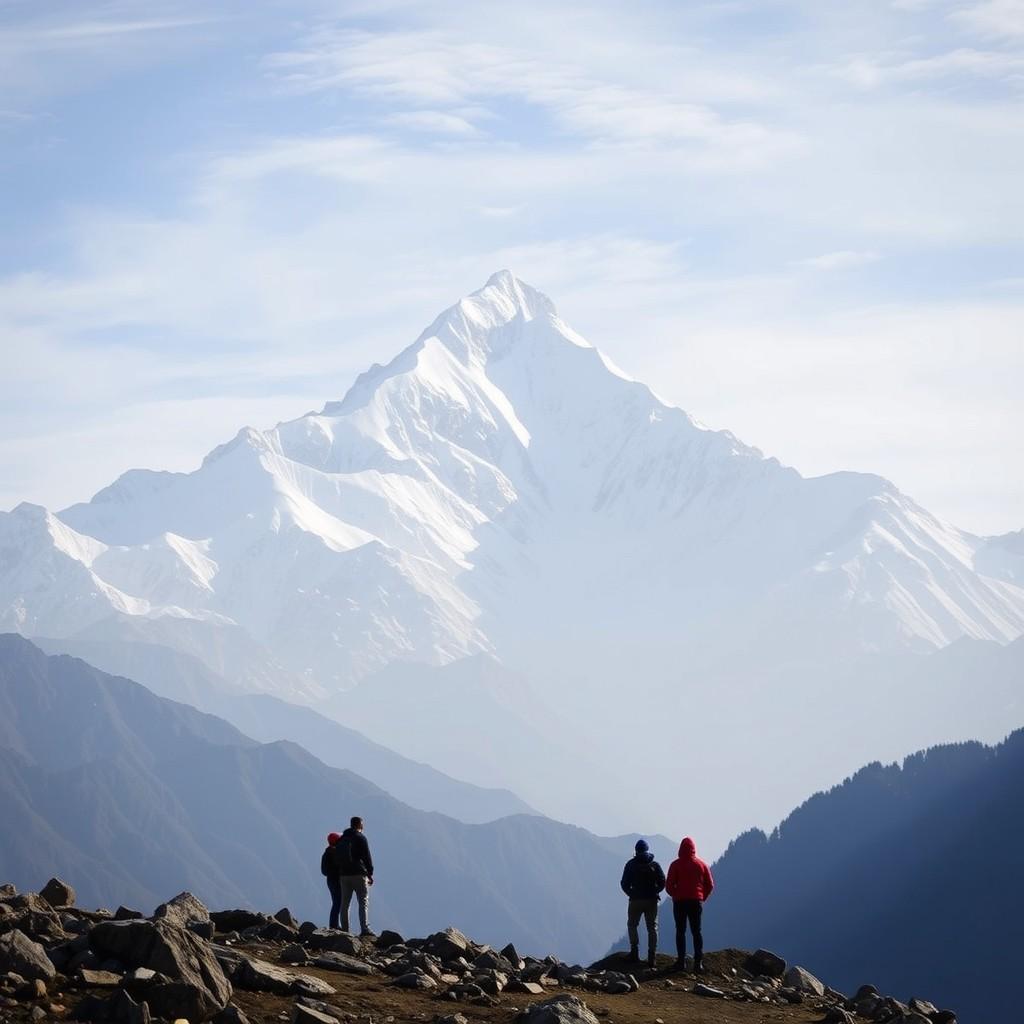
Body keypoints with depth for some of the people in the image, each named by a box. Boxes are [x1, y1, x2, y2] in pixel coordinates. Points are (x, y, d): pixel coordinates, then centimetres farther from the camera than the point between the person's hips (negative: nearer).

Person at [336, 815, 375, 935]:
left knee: (344, 904, 9)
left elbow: (337, 858, 14)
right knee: (363, 903, -7)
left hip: (344, 875, 5)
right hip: (358, 875, -5)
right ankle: (364, 929, -19)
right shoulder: (360, 838, -5)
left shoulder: (341, 839, 13)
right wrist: (370, 874, 0)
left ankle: (344, 929, 7)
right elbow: (367, 857, -7)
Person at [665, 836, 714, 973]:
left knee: (680, 932, 5)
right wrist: (702, 897, 13)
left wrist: (675, 895, 9)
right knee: (696, 932, 6)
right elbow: (710, 884, 3)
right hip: (696, 902, 2)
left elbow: (669, 885, -9)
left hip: (680, 901, -2)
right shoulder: (701, 864, 2)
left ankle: (681, 961, 1)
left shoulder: (676, 865, -6)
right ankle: (698, 962, -3)